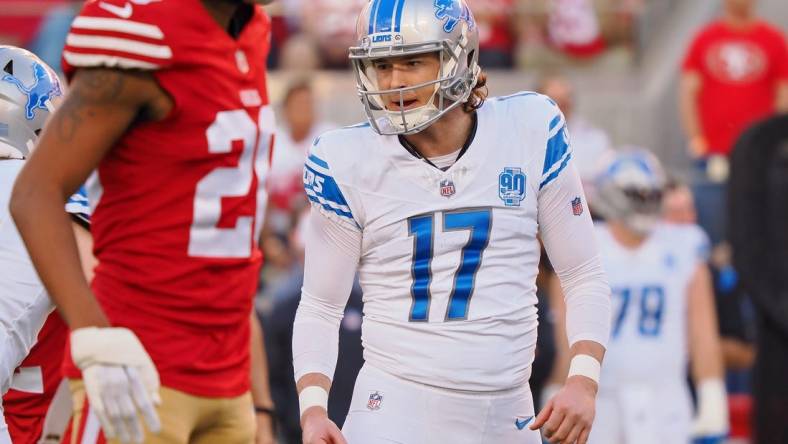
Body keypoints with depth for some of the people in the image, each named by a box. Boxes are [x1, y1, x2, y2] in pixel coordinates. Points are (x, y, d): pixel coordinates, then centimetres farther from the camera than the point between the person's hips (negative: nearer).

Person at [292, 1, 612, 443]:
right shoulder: (350, 162, -3)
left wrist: (583, 382, -8)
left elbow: (584, 276, 5)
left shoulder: (528, 132, -1)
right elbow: (321, 306, 4)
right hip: (393, 407, -1)